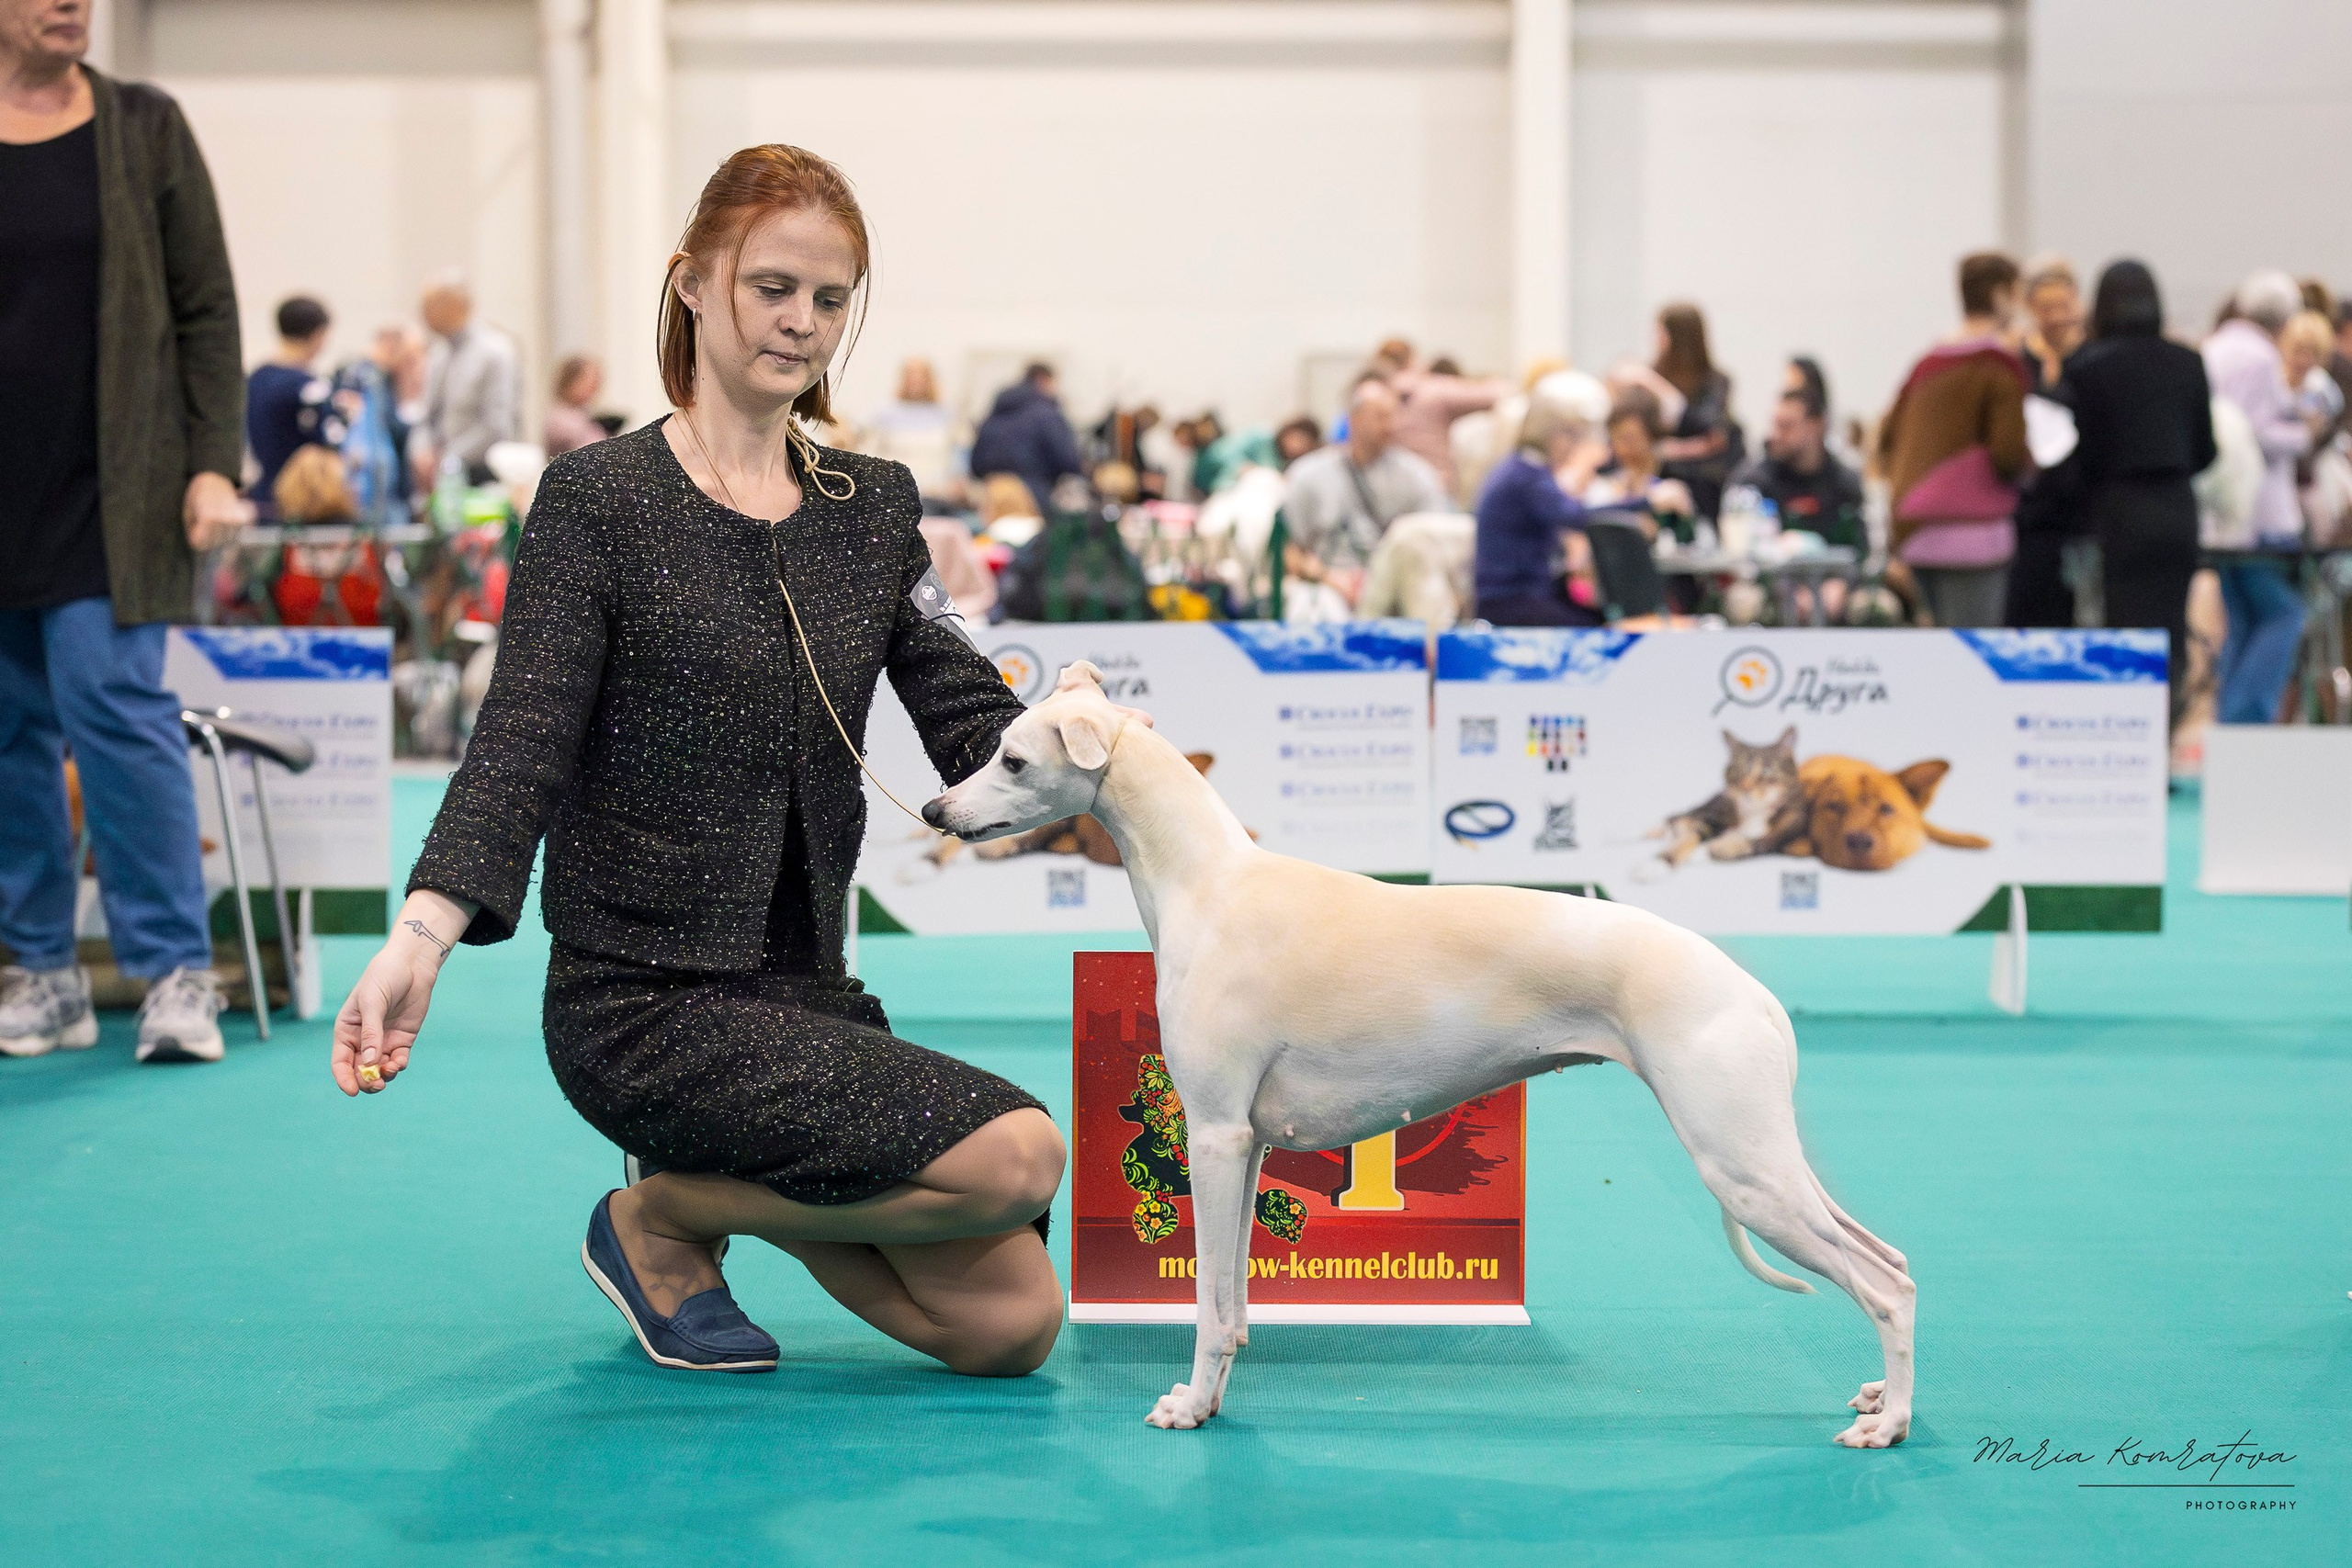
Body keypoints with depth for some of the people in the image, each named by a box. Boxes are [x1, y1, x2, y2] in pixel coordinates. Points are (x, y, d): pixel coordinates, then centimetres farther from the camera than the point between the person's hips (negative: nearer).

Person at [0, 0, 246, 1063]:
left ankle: (177, 972, -2)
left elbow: (207, 309, 3)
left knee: (117, 708, -10)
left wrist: (215, 466, -5)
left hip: (107, 489, -2)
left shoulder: (144, 128, 4)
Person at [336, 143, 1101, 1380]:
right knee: (1016, 1153, -22)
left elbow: (968, 721, 3)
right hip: (644, 1005, -6)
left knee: (1014, 1322, -3)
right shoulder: (598, 500, -7)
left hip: (805, 994, 6)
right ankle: (664, 1214, 0)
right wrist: (418, 940, -31)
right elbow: (522, 747, -15)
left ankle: (720, 1184, 17)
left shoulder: (874, 509, 10)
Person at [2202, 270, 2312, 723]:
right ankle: (2245, 716, -14)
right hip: (2258, 509, -9)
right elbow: (2254, 432, -19)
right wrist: (2301, 436, -5)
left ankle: (2226, 720, 7)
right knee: (2283, 613, -6)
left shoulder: (2210, 350, 14)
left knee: (2242, 621, 11)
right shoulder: (2259, 357, -12)